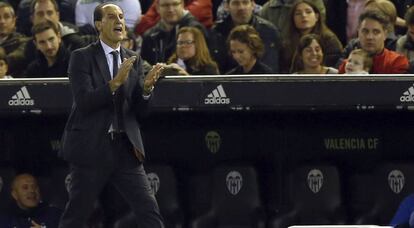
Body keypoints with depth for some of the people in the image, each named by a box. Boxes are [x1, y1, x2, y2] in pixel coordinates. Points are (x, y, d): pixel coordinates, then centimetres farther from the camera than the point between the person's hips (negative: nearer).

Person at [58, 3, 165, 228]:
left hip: (125, 149, 4)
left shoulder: (133, 60, 11)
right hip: (91, 149, -4)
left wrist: (147, 87, -15)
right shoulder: (81, 57, -3)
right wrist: (115, 82, -28)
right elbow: (84, 101, -16)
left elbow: (139, 109, 6)